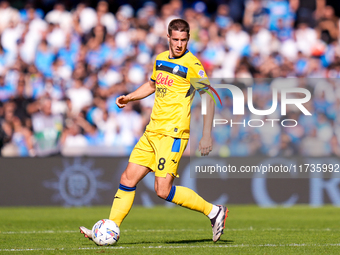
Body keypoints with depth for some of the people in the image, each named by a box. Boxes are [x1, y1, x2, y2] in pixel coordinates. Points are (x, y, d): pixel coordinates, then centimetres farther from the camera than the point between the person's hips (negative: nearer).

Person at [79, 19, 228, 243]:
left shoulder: (192, 64, -8)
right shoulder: (160, 59, 14)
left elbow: (208, 97, -10)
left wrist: (207, 135, -15)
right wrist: (129, 97, 17)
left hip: (173, 134, -7)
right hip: (153, 132, 7)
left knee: (163, 190, -14)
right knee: (128, 179, 4)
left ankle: (214, 212, -2)